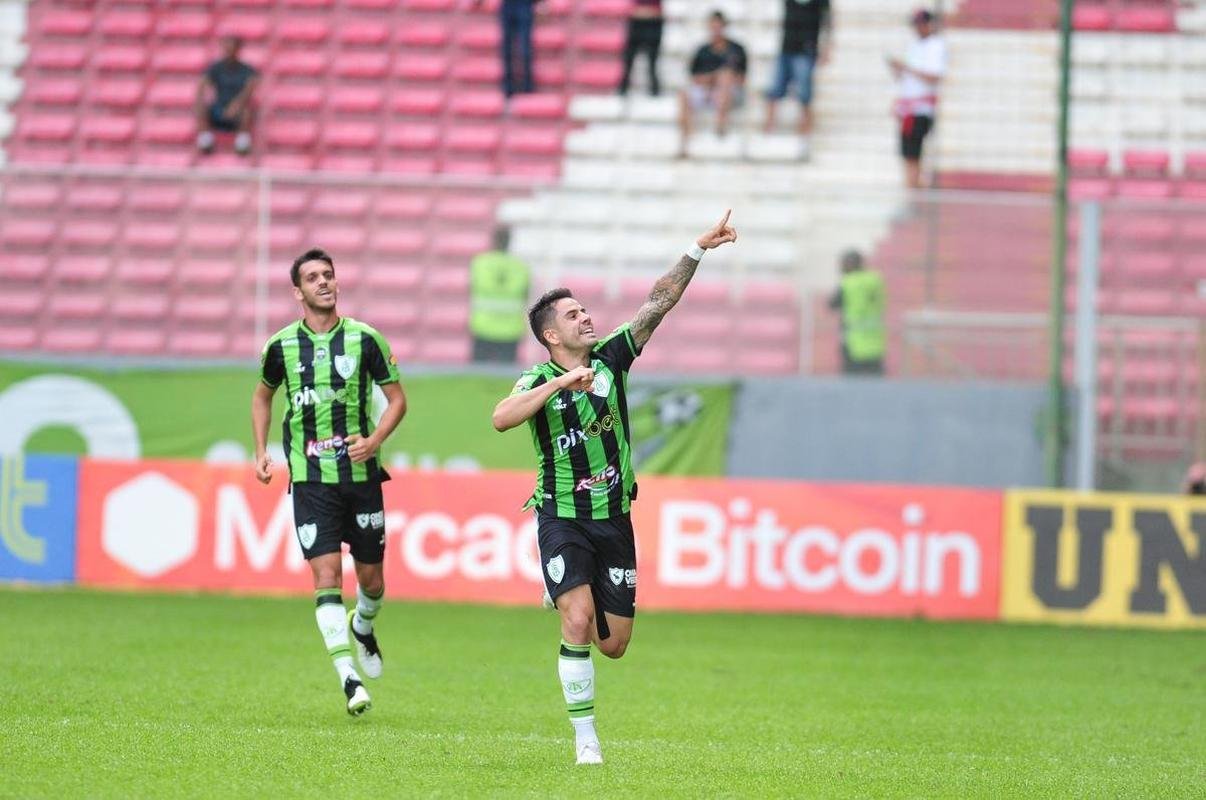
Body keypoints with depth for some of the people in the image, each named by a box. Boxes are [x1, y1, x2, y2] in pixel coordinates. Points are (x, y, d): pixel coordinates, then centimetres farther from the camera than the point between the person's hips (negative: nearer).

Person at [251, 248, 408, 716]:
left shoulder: (364, 339, -2)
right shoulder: (281, 346, 2)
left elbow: (397, 399, 5)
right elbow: (263, 396, 21)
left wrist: (374, 440, -12)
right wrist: (261, 452, 10)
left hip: (361, 475, 1)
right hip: (310, 479, -1)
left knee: (370, 578, 8)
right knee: (326, 575, -13)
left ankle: (362, 629, 43)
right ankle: (349, 680, -16)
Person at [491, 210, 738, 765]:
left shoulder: (611, 357, 0)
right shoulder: (538, 382, -10)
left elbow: (659, 302, -4)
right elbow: (501, 418, -31)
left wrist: (698, 250, -12)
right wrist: (562, 382, -35)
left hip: (614, 520, 4)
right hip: (562, 521, -4)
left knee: (613, 644, 4)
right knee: (578, 620, -23)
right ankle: (585, 739, -12)